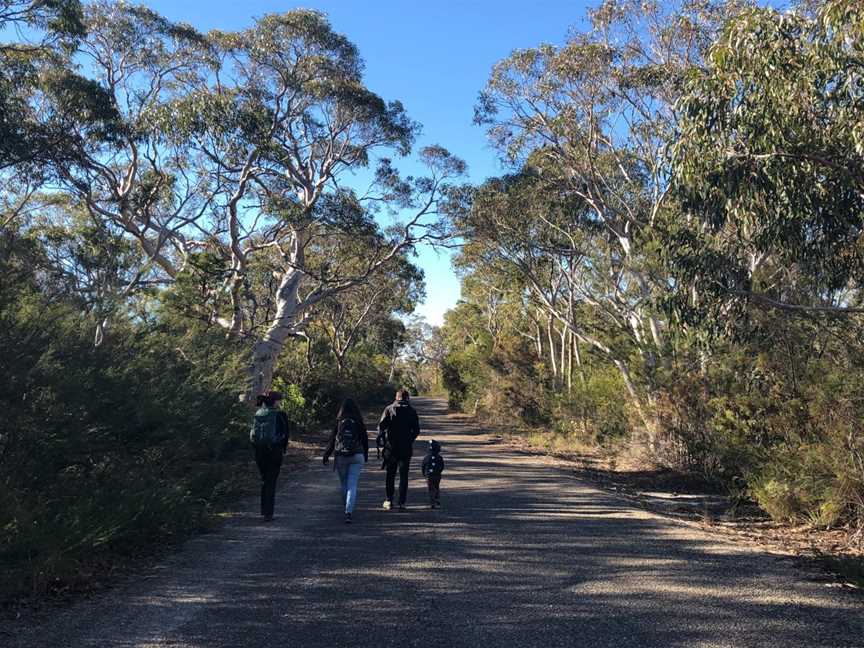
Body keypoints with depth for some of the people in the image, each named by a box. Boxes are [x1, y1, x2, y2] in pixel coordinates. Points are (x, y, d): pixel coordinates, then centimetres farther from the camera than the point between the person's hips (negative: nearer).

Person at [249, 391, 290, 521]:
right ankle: (268, 513, 2)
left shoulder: (258, 414, 3)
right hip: (274, 451, -4)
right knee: (271, 482, 4)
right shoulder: (280, 415, -9)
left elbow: (253, 434, 2)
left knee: (264, 480, 20)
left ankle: (264, 510, 25)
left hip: (259, 451, 4)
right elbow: (285, 434, -3)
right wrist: (284, 450, 10)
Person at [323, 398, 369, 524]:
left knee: (344, 484, 17)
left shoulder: (338, 423, -4)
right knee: (352, 485, -3)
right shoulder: (359, 423, -3)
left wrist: (326, 456, 9)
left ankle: (348, 508, 31)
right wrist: (365, 455, 20)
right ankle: (348, 512, -15)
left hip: (341, 457, 1)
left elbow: (331, 440, -2)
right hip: (357, 456, -1)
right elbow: (365, 439, 5)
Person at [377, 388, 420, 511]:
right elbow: (416, 430, -1)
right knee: (403, 475, 6)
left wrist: (381, 441, 1)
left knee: (390, 474, 13)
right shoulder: (412, 411, 2)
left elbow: (381, 426, -8)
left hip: (390, 447, 0)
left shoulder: (389, 409, 0)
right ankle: (402, 503, 3)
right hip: (406, 448, 0)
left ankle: (389, 500, 11)